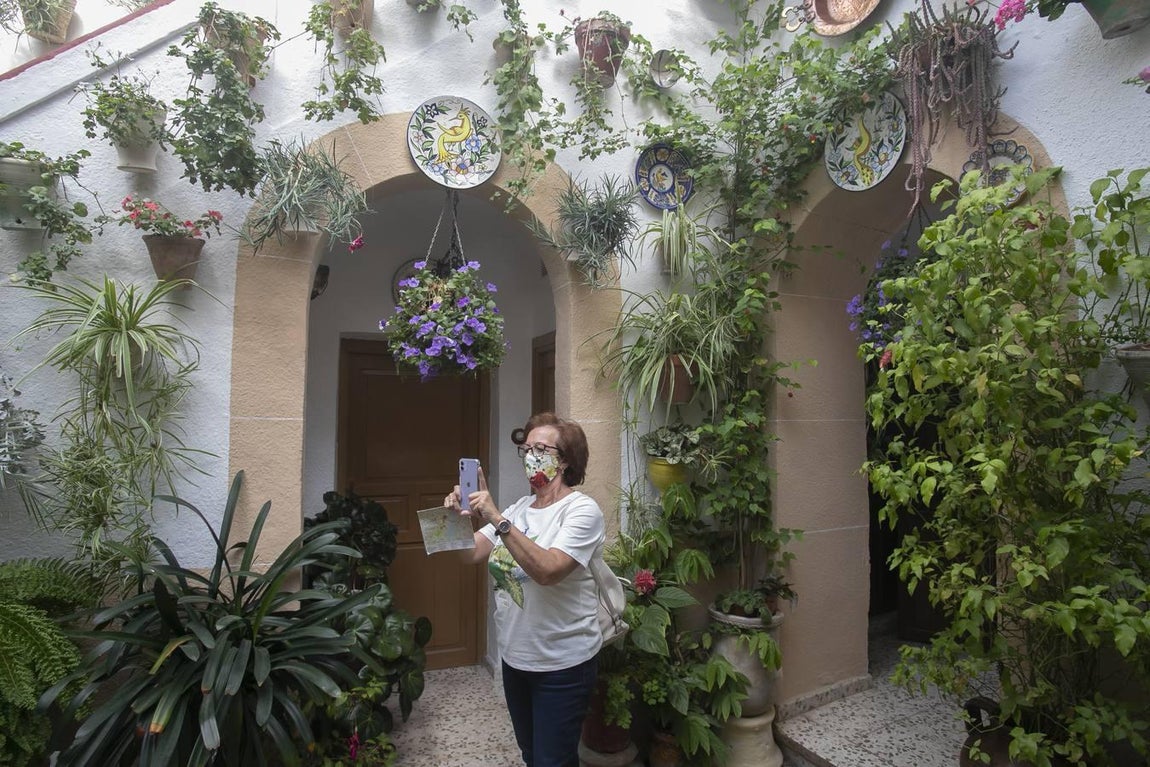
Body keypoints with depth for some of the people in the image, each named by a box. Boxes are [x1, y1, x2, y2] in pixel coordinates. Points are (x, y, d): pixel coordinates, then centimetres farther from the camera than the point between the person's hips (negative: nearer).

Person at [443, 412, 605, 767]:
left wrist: (497, 520, -34)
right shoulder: (519, 507, 5)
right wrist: (459, 518, -19)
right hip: (515, 656, 7)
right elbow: (472, 553, 0)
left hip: (562, 664, -6)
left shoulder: (582, 509, -16)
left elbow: (546, 571, -30)